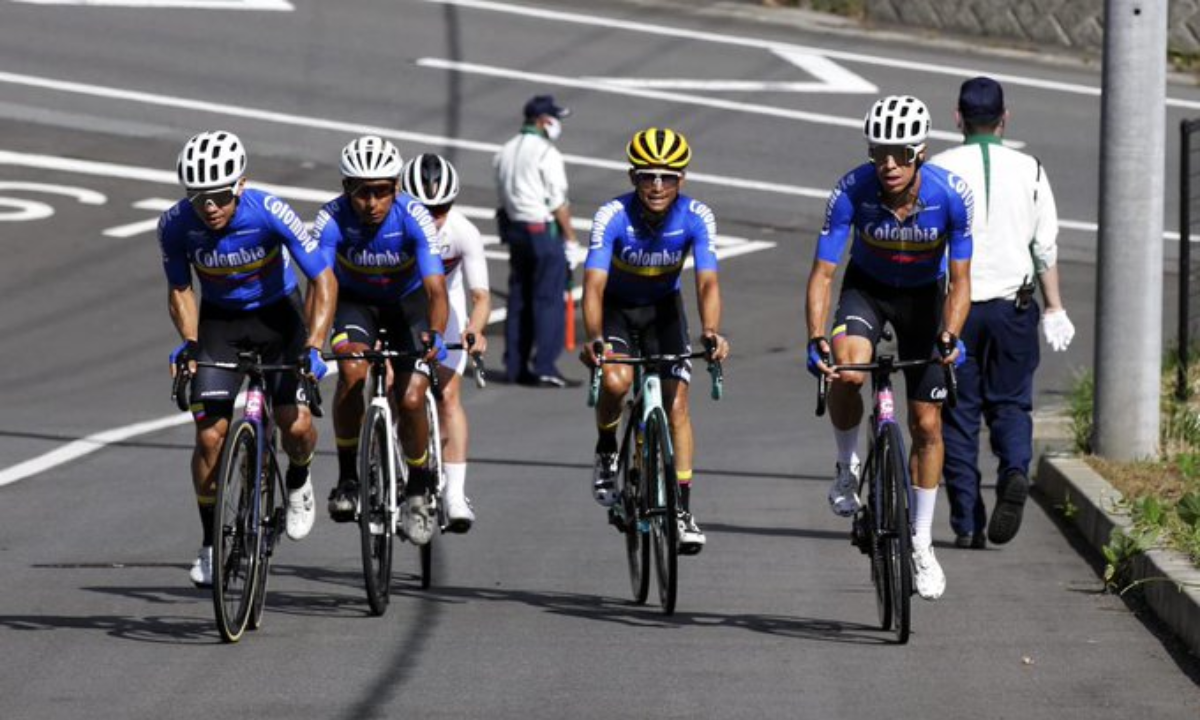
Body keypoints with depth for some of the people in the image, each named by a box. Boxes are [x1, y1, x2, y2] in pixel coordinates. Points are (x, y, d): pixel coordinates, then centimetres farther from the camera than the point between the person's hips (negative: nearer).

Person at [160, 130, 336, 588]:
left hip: (277, 315, -1)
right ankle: (211, 544, 4)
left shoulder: (270, 212, -28)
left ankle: (298, 482, 20)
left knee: (297, 425, -16)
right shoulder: (176, 225, -21)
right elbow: (180, 289, -4)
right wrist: (189, 342, -21)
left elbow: (323, 280, -23)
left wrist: (312, 347, -33)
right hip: (220, 322, 1)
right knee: (210, 435, -12)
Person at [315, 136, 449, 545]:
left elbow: (436, 288, -36)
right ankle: (347, 477, -14)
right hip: (356, 301, 0)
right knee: (352, 370, -29)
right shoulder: (332, 219, -28)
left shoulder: (414, 217, -29)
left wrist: (435, 336, -55)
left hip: (407, 302, 0)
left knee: (411, 400, -15)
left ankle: (419, 488, 13)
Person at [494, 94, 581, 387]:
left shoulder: (506, 152, 11)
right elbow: (558, 202, -15)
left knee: (519, 297, 12)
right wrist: (571, 238, -7)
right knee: (549, 300, -5)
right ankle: (545, 367, -9)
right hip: (544, 231, -8)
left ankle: (515, 366, 14)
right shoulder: (547, 154, -14)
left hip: (514, 228, 8)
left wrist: (510, 228, 17)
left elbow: (503, 196, 13)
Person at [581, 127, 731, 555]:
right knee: (615, 380, -28)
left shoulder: (696, 217, -24)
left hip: (663, 308, 2)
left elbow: (707, 283, -32)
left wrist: (711, 333, -52)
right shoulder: (613, 216, -29)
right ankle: (606, 452, 1)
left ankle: (683, 508, -4)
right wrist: (594, 339, -54)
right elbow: (594, 284, -36)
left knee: (676, 401, -10)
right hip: (617, 308, -2)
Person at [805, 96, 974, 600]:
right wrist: (815, 338, -39)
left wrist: (950, 336, -37)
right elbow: (822, 272, -24)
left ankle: (921, 543, 18)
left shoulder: (951, 196, -27)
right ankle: (848, 468, -4)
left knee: (926, 424, 2)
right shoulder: (852, 191, -28)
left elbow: (959, 280, -20)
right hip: (867, 289, -1)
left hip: (924, 297, 1)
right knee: (847, 371, -32)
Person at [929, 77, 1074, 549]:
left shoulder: (938, 170, -4)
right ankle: (1015, 470, -18)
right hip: (1012, 306, 1)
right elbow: (1046, 248, 3)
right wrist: (1054, 309, 10)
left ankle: (967, 523, 3)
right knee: (1010, 404, 12)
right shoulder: (1030, 171, 1)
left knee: (959, 414, 6)